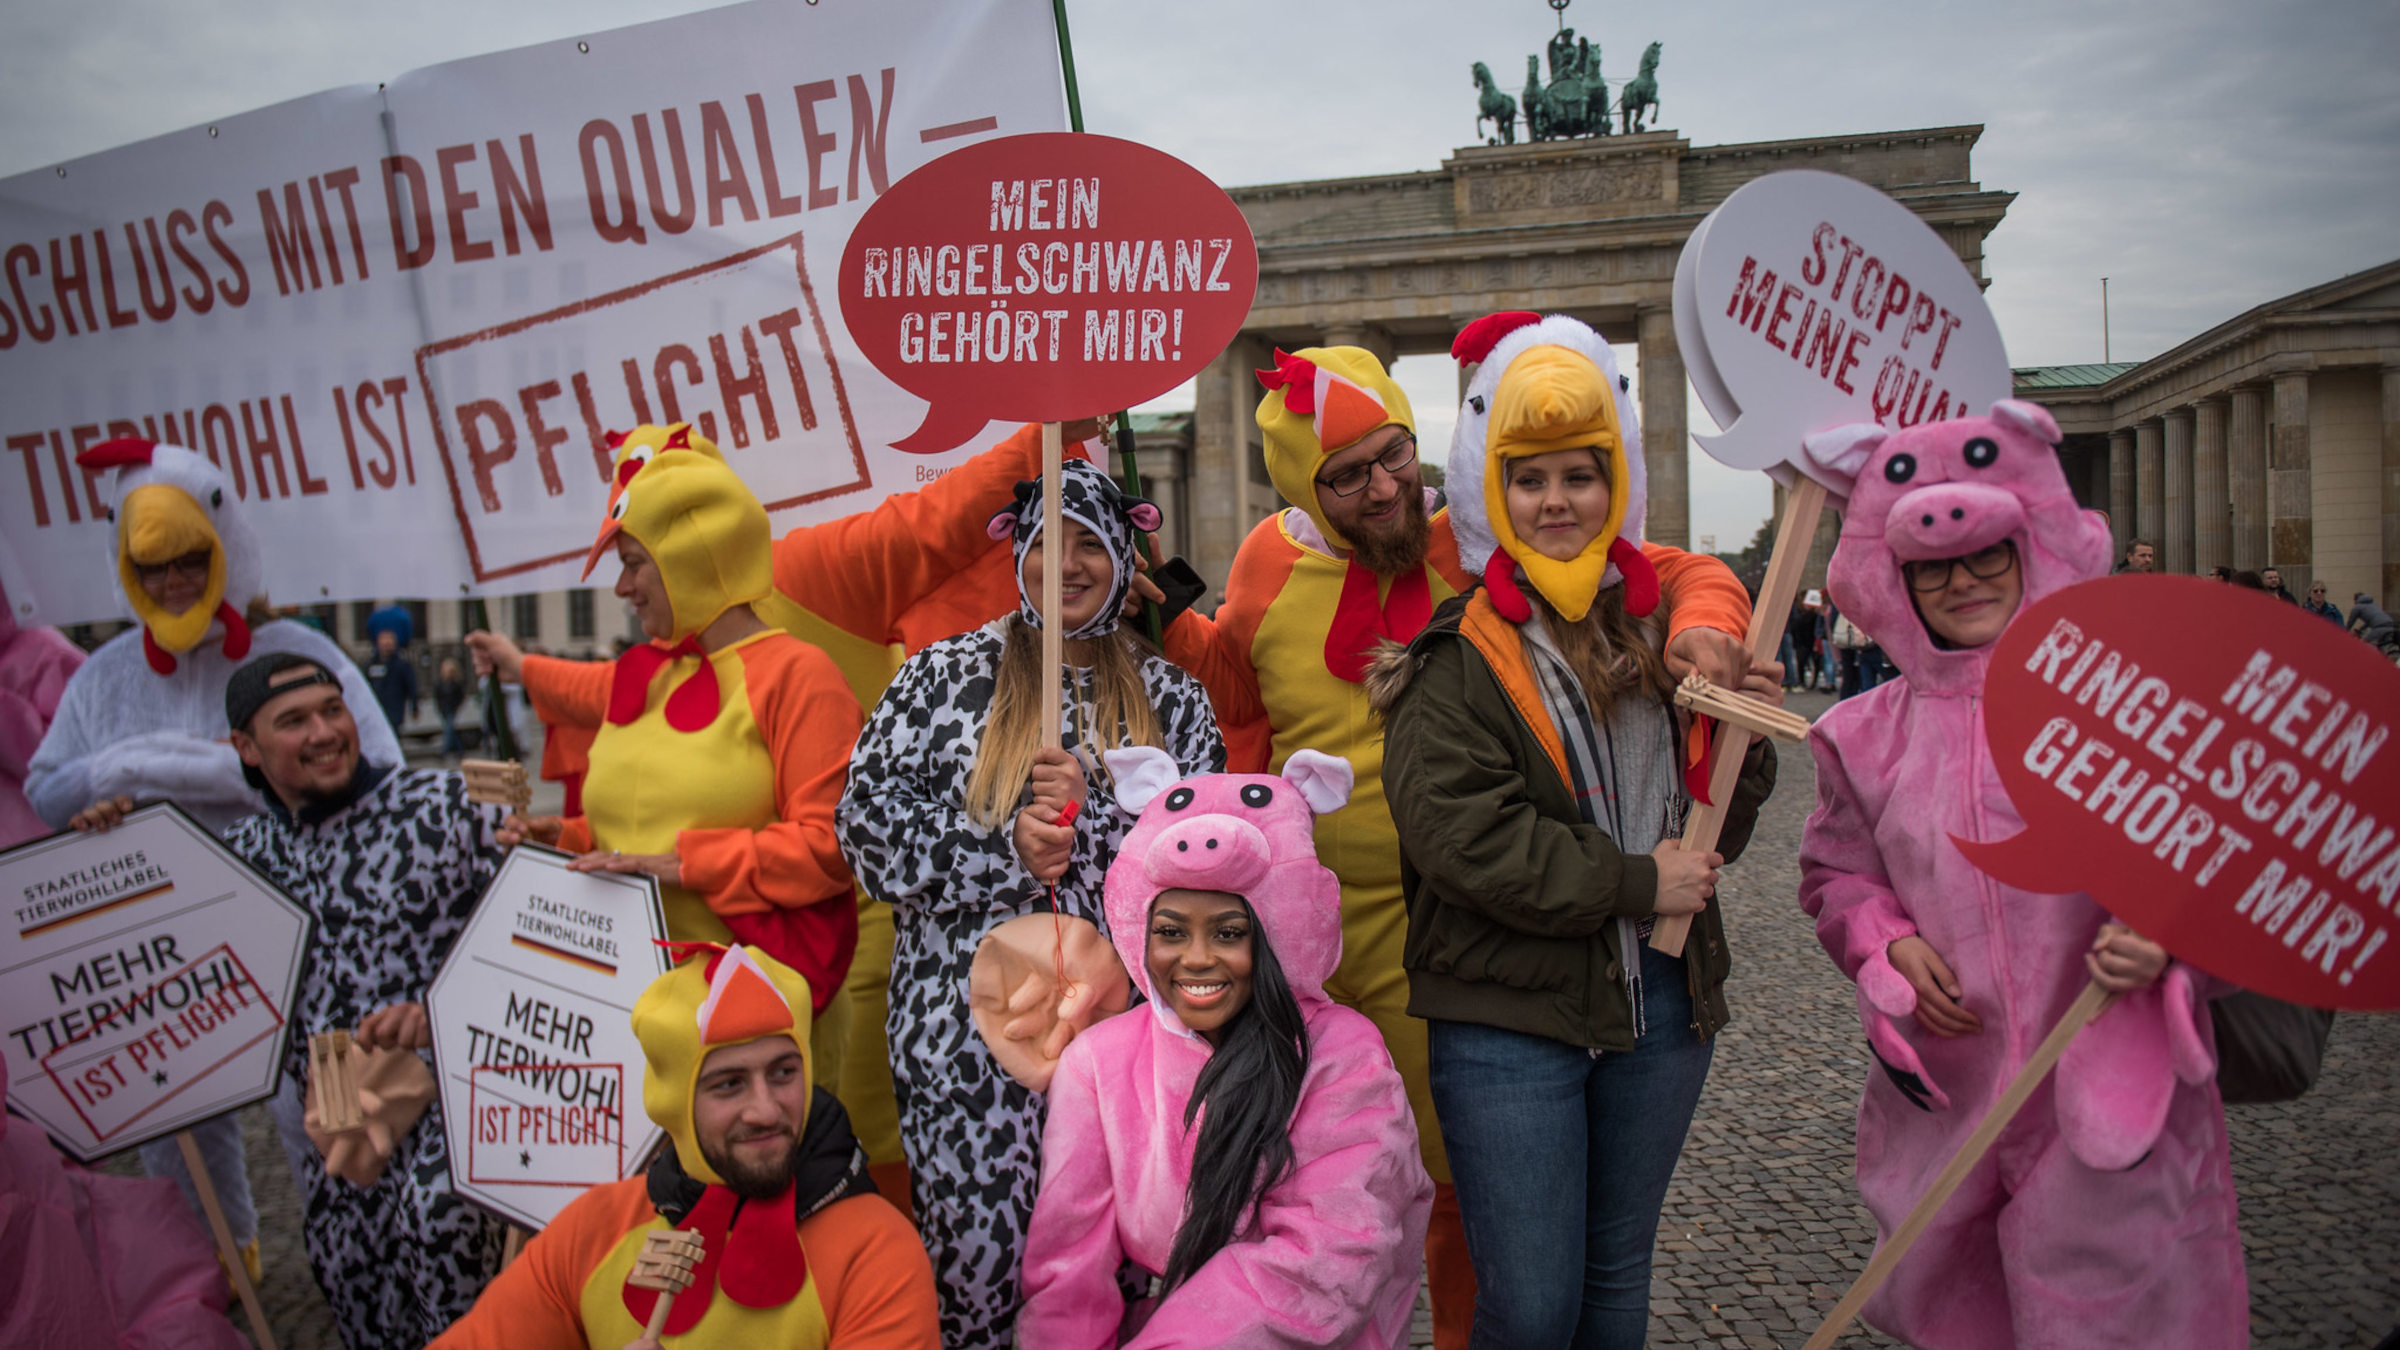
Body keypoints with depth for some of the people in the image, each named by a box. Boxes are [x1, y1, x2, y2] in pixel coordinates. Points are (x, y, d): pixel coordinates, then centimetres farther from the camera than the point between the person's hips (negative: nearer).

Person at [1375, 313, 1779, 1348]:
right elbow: (1462, 837, -20)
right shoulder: (1450, 660, -8)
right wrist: (1633, 883, -16)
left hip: (1660, 1008, 5)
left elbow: (1709, 835, 14)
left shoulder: (1660, 632, 9)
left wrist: (1746, 739, -5)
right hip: (1510, 1021, -5)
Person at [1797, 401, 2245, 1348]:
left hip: (2108, 1078, -3)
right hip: (1949, 1085, 4)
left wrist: (2166, 939, -18)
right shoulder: (1872, 735, 4)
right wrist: (1889, 946, -4)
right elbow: (1836, 873, 14)